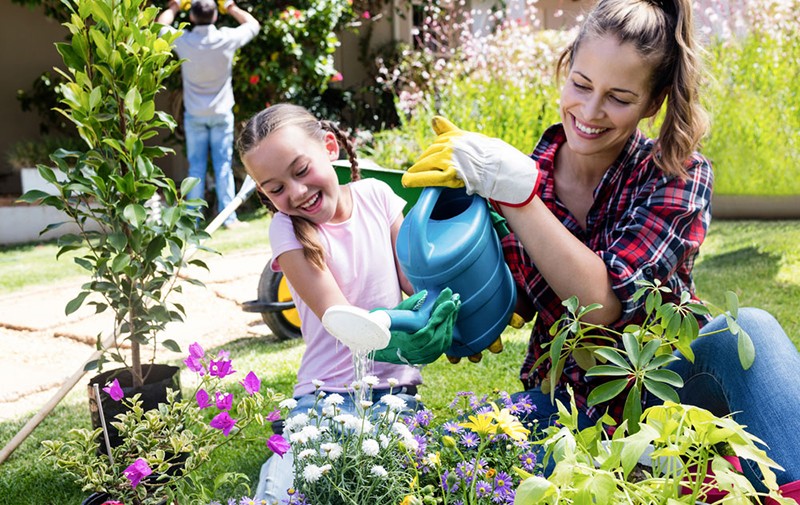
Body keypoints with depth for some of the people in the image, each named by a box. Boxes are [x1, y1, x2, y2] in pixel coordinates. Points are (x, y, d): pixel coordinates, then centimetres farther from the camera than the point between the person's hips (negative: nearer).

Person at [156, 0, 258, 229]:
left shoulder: (183, 41, -12)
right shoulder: (227, 39, -12)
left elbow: (160, 26, 9)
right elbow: (253, 24, 7)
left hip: (194, 115, 1)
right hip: (221, 114, 0)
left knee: (196, 167, 6)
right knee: (223, 165, 2)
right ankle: (229, 218, 2)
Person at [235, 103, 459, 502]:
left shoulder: (376, 195, 2)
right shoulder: (287, 229, -5)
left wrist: (441, 318, -21)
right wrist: (395, 334, -38)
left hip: (396, 388, 1)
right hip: (328, 394, -1)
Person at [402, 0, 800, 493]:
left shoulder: (678, 175, -10)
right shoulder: (523, 169, -5)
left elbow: (604, 303, -25)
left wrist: (513, 186, -30)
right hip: (567, 402, 2)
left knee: (748, 331, -33)